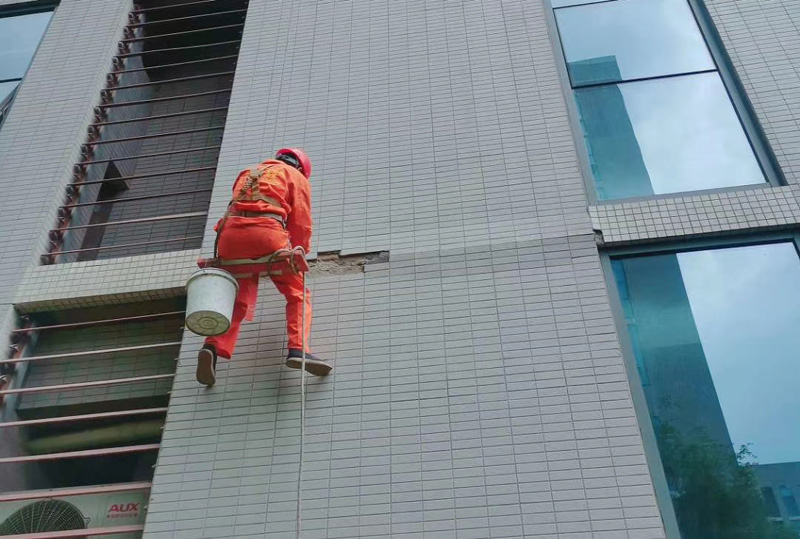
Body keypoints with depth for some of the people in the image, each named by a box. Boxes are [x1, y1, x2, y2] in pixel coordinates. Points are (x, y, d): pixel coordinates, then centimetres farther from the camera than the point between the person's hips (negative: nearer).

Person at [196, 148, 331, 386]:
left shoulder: (247, 174, 37)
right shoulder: (297, 177, 22)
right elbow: (301, 222, 14)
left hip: (230, 234, 5)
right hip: (266, 231, -4)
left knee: (238, 299, 11)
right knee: (298, 293, 6)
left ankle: (213, 346, -10)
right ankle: (297, 349, -13)